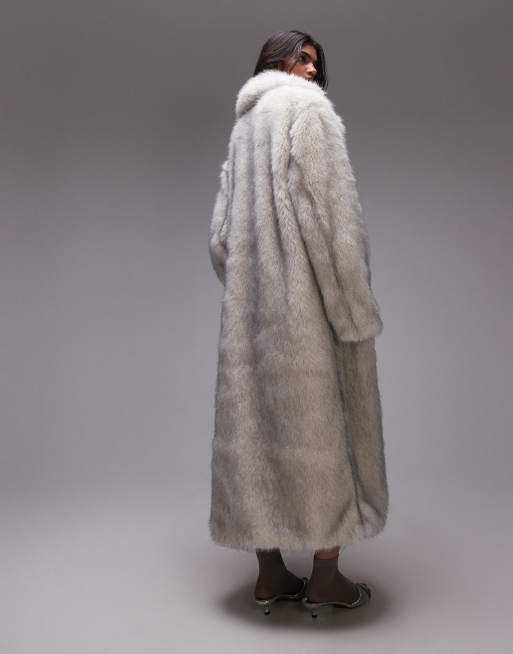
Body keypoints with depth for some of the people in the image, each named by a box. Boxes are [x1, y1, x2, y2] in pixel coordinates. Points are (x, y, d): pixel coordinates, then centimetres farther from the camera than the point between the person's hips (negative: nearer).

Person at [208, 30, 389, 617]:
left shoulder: (242, 127, 20)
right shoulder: (307, 109, -3)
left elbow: (220, 233, 15)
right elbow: (332, 210, -14)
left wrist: (243, 293, 18)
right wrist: (354, 306, -13)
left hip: (253, 304, 7)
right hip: (309, 296, -7)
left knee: (261, 424, 6)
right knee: (321, 424, 0)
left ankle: (270, 573, 13)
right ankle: (325, 576, 8)